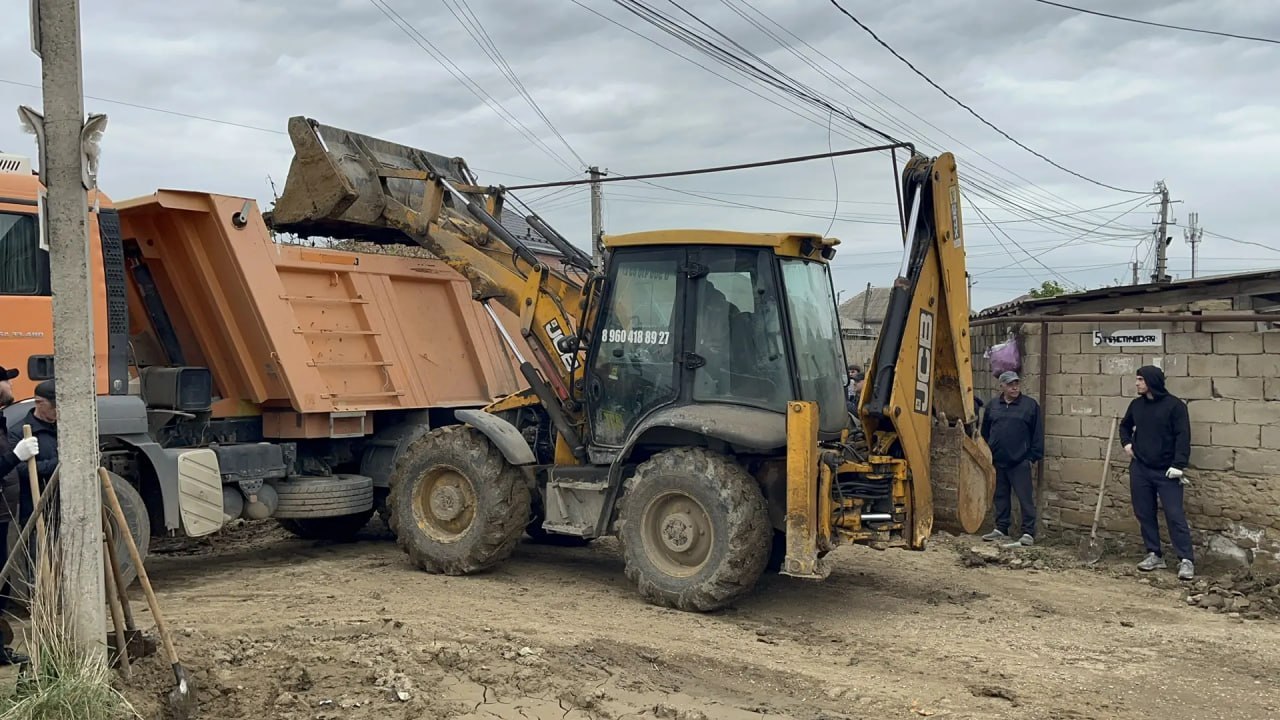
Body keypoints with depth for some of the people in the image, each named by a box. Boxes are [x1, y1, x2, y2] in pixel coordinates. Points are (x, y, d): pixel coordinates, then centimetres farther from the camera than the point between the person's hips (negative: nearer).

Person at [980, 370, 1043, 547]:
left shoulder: (1030, 405, -1)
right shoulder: (993, 406, 9)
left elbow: (1037, 433, -1)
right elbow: (985, 432, 17)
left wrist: (1034, 456, -5)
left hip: (1020, 462, -4)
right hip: (998, 461, 4)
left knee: (1025, 498, -4)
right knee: (1001, 496, 13)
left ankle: (1028, 534, -1)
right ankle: (1001, 529, 22)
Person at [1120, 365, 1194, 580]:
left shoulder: (1174, 405, -8)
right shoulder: (1136, 404, 8)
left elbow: (1183, 437, -12)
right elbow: (1125, 425, 27)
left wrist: (1178, 465, -20)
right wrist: (1127, 442, 8)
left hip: (1166, 472, -5)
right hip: (1140, 469, 6)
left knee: (1175, 515, -7)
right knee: (1144, 513, 8)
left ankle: (1186, 560, -3)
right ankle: (1154, 555, 19)